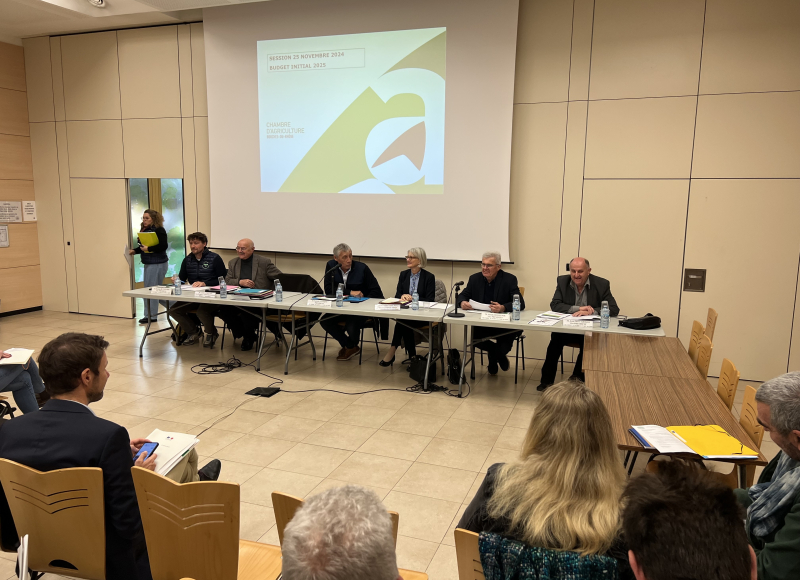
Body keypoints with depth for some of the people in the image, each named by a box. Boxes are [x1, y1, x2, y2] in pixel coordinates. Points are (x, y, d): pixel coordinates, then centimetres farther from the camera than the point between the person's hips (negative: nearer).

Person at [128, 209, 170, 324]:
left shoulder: (159, 230, -12)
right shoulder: (144, 230, 14)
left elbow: (164, 246, -21)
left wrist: (149, 249, -23)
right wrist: (134, 251, 6)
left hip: (157, 264, -9)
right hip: (148, 263, 9)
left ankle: (151, 316, 1)